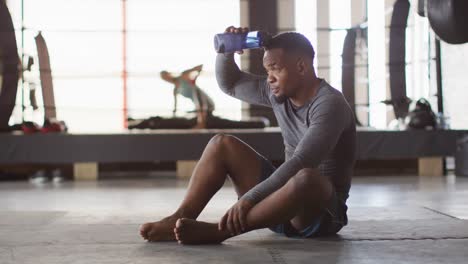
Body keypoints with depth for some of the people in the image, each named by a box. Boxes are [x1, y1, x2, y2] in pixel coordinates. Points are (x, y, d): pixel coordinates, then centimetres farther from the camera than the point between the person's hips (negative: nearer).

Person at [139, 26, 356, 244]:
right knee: (222, 143, -1)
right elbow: (229, 83, 17)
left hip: (322, 210, -7)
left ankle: (218, 230, -38)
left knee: (306, 178, -42)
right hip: (285, 195, 7)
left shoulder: (330, 104, -20)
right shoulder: (280, 94, 5)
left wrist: (248, 199, -37)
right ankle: (180, 219, -18)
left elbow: (300, 164, -31)